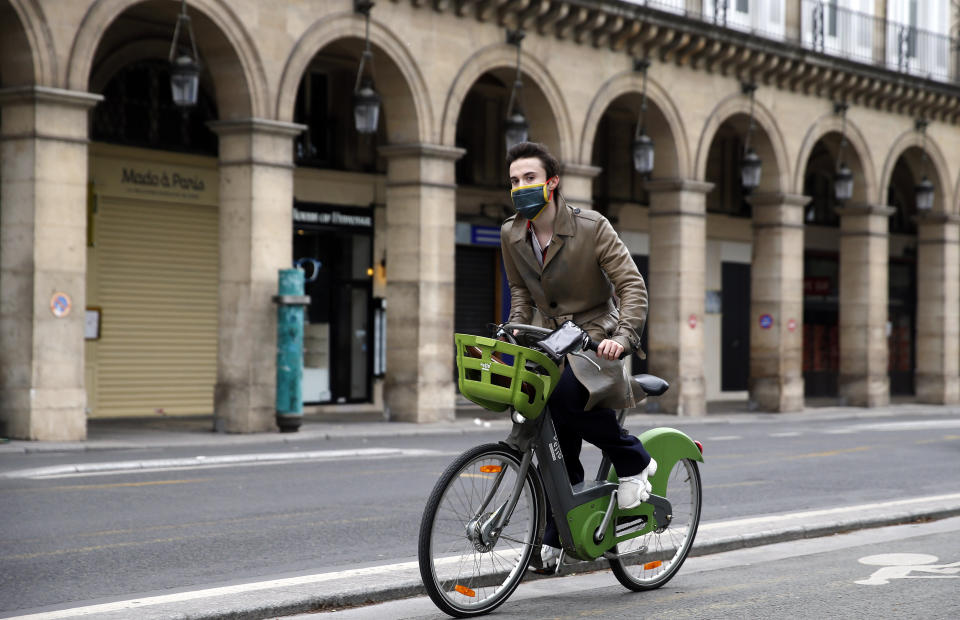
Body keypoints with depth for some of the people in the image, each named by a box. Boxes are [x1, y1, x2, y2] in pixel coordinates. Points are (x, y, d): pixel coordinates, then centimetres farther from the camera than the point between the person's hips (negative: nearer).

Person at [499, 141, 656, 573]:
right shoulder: (511, 235, 2)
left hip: (592, 334, -5)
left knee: (568, 395, -34)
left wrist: (624, 335, -30)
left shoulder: (592, 227, -13)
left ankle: (633, 461, -10)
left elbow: (632, 286, -15)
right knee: (555, 440, -3)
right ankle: (553, 537, 9)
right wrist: (516, 329, 1)